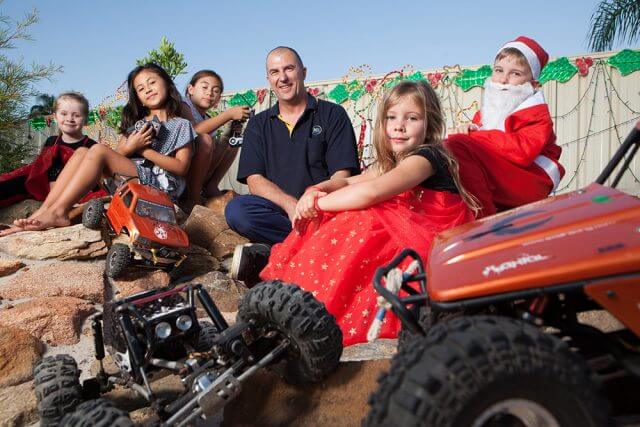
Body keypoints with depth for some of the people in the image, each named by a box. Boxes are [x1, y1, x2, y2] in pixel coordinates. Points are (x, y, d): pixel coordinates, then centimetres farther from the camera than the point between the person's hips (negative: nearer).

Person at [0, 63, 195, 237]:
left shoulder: (181, 125, 7)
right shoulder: (135, 124, 25)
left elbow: (182, 167, -5)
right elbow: (117, 156, 14)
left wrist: (145, 150, -8)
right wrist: (129, 147, -8)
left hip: (160, 184, -6)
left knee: (99, 150, -23)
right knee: (82, 152, -12)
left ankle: (58, 212, -26)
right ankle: (38, 215, -21)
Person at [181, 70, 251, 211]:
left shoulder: (206, 120, 14)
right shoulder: (183, 105, -5)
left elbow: (216, 149, 4)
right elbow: (192, 131, -26)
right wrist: (228, 114, -22)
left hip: (197, 175, 8)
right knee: (205, 139, -30)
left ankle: (211, 187, 4)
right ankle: (193, 198, -21)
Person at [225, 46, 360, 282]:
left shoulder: (333, 115, 8)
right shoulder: (258, 124, 16)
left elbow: (341, 176, -3)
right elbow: (254, 180, 3)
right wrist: (291, 205, -17)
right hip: (277, 209, 2)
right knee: (236, 210, -29)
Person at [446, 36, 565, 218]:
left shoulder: (537, 113, -5)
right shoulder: (488, 109, 18)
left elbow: (522, 151, -24)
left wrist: (475, 135, -20)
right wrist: (466, 131, -12)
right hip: (497, 179, 7)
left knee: (456, 145, -26)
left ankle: (485, 219, -25)